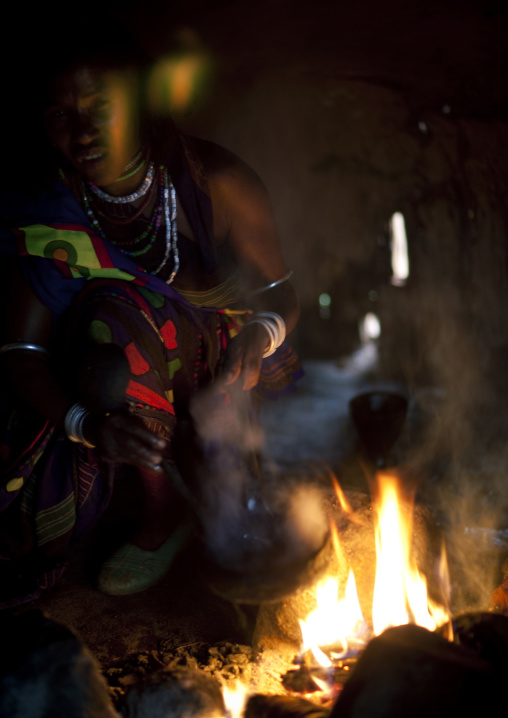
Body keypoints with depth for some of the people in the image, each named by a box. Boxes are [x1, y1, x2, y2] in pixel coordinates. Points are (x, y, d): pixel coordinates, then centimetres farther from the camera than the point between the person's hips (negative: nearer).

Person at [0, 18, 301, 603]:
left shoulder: (214, 182, -17)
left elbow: (280, 296, -7)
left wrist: (259, 335, -32)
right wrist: (87, 422, -38)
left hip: (225, 367, -1)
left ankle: (165, 510, -6)